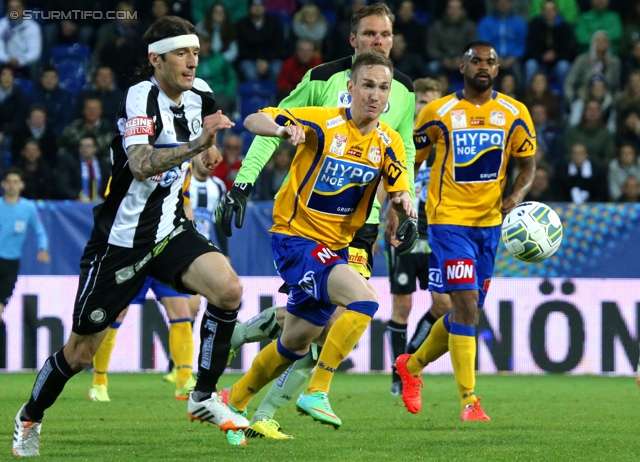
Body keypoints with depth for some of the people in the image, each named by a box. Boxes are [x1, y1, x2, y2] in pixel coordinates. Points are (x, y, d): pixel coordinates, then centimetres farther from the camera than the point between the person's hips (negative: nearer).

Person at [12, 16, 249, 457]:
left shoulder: (199, 93, 1)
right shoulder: (141, 97, -20)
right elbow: (140, 166, -38)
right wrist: (196, 144, -45)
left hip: (169, 230, 5)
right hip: (120, 238, -5)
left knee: (228, 289, -21)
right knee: (81, 351, 4)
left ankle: (204, 397, -7)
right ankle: (29, 418, 29)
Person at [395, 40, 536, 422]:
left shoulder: (515, 114, 3)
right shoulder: (438, 113, -3)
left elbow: (528, 166, 8)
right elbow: (410, 161, 6)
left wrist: (516, 196, -12)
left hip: (490, 221, 4)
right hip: (449, 218, -4)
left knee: (468, 311, 12)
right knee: (465, 304, -17)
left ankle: (412, 365, 37)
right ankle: (469, 401, -15)